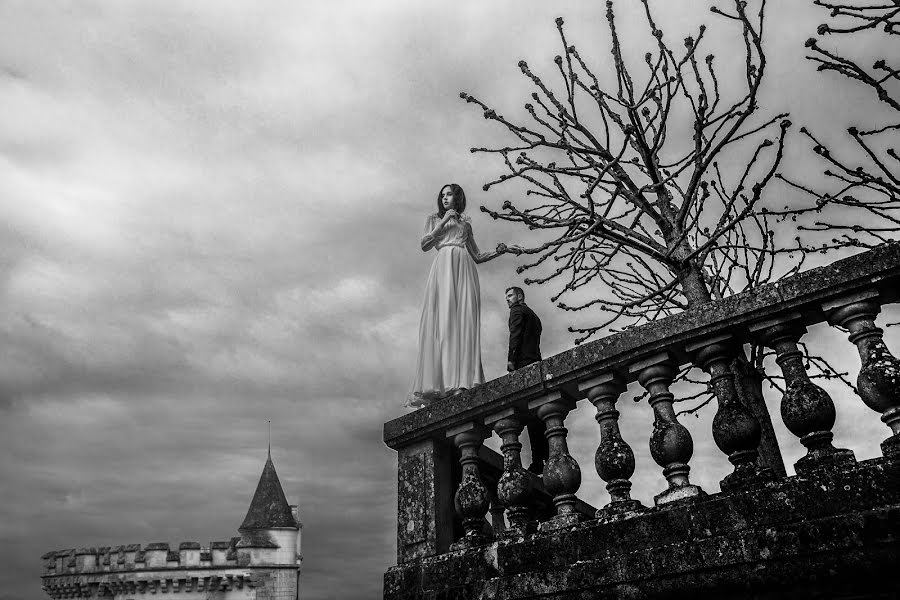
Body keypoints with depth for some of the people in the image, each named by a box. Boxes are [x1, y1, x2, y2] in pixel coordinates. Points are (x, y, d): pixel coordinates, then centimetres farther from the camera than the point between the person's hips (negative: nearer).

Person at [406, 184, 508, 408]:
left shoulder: (466, 223, 29)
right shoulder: (434, 219, 24)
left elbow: (477, 256, 25)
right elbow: (424, 244, 8)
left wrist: (497, 252, 10)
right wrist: (443, 222, 3)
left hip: (465, 268, 2)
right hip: (444, 264, -2)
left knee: (465, 320, -16)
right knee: (442, 319, -17)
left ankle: (464, 381, -27)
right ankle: (440, 381, -26)